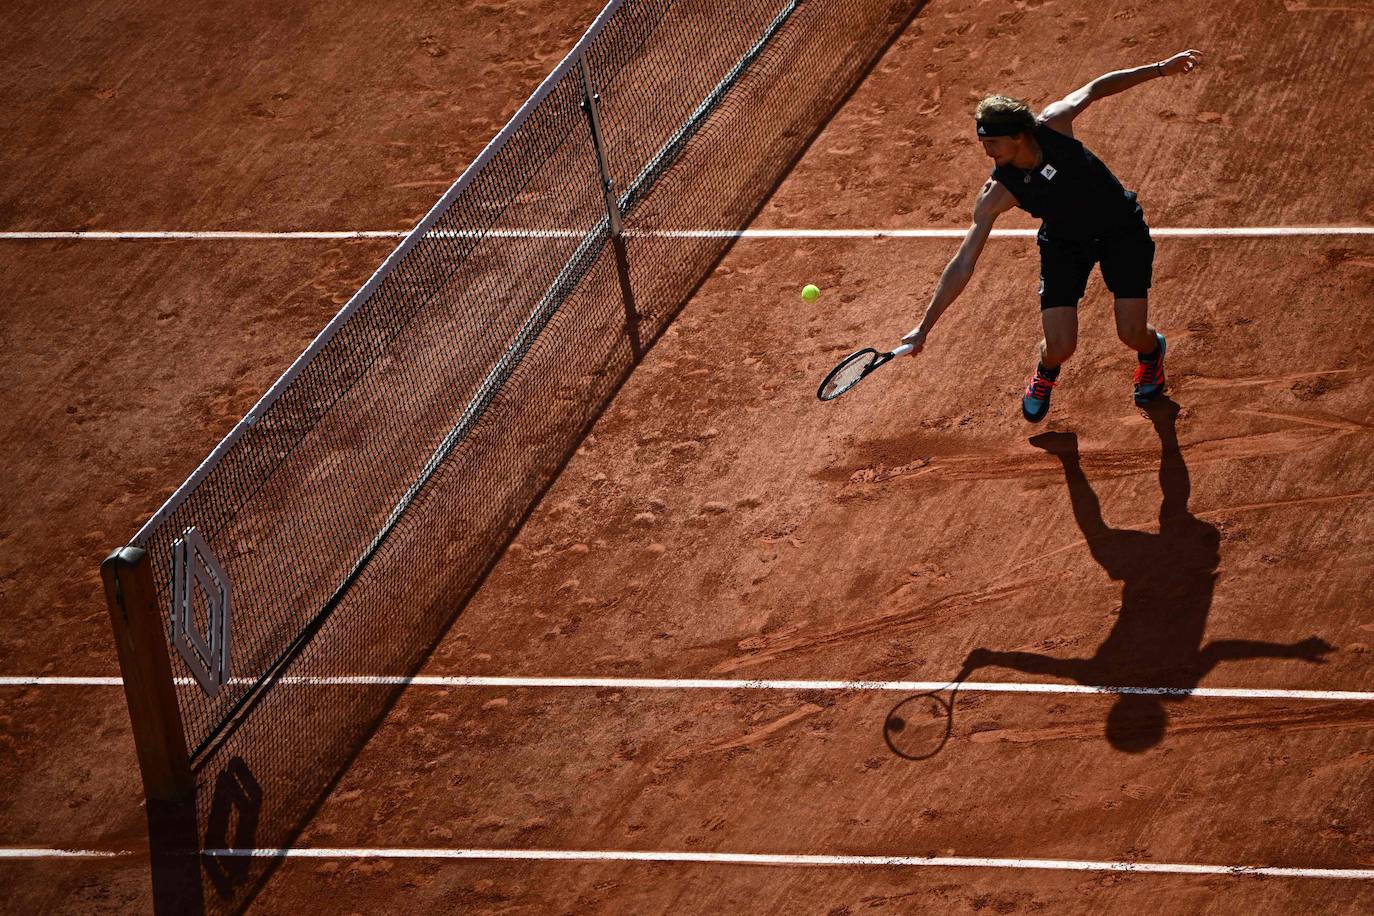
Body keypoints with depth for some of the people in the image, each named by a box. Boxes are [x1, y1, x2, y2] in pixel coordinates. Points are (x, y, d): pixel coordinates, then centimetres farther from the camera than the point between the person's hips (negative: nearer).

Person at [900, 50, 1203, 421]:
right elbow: (962, 265, -24)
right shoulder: (997, 194, -27)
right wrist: (924, 327, -27)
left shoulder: (1052, 124, -27)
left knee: (1133, 333, -8)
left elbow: (1096, 88, -7)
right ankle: (1046, 373, 29)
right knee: (1059, 347, -13)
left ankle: (1152, 352, 34)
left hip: (1123, 227, 0)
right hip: (1065, 243, 0)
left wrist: (1159, 69, -8)